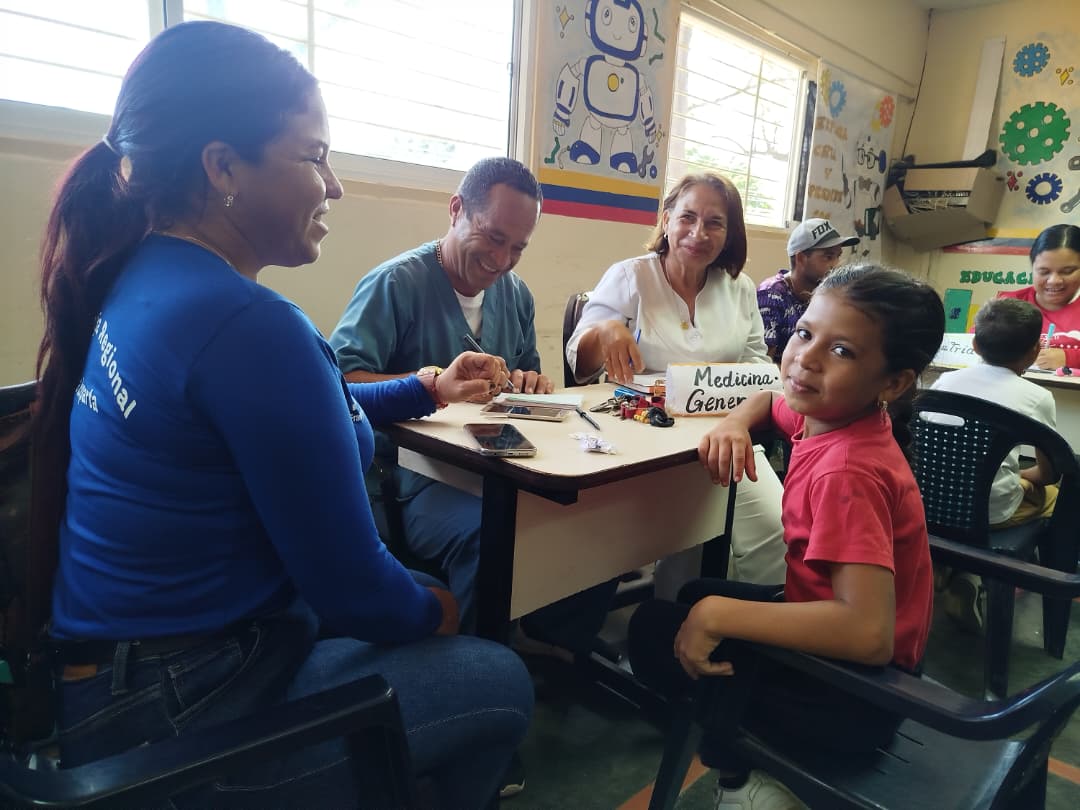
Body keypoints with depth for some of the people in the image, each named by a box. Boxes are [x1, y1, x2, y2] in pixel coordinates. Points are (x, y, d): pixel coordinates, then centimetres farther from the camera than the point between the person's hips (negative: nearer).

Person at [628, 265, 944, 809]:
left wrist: (718, 615, -33)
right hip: (838, 637, 8)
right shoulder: (831, 412, -5)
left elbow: (868, 633, -40)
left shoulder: (847, 473, -31)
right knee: (695, 596, 21)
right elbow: (768, 399, 17)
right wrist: (734, 423, -7)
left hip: (851, 700, -8)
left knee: (655, 632, -5)